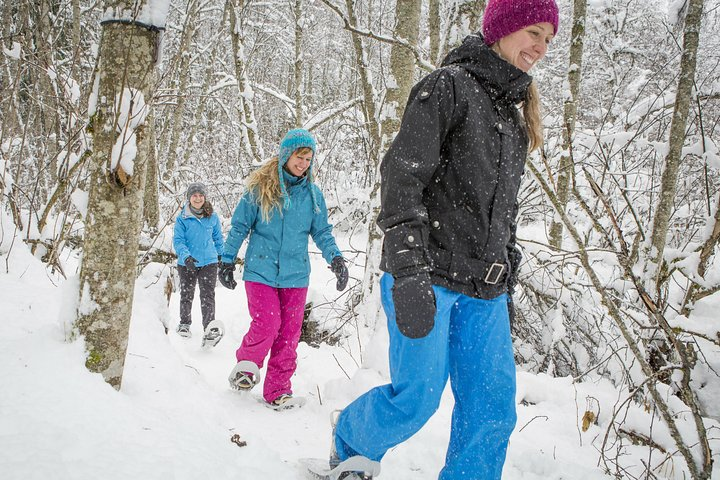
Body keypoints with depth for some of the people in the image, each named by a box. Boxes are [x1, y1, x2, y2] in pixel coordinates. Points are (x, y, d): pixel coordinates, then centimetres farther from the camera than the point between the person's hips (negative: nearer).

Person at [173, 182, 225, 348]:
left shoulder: (213, 217, 2)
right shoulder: (182, 219, -4)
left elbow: (218, 238, 14)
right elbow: (178, 240, -9)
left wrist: (221, 256, 21)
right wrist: (186, 256, -25)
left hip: (209, 262, 0)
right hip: (187, 264, 1)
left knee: (207, 296, -13)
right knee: (186, 295, 16)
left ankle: (209, 331, -24)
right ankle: (184, 323, 38)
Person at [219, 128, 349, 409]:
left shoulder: (313, 194, 6)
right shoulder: (260, 187, -2)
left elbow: (321, 231, 10)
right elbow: (240, 226, 4)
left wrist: (335, 258, -6)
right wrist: (227, 261, 3)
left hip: (295, 274, 3)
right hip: (261, 270, -3)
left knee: (289, 333, 4)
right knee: (267, 324, -14)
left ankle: (277, 390, 17)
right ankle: (245, 366, 16)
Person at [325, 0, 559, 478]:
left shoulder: (516, 112, 20)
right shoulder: (448, 86, -5)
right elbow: (402, 175, -15)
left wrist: (506, 284, 21)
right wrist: (409, 272, -24)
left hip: (484, 290, 7)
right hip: (428, 277, -7)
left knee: (493, 410, 3)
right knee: (418, 397, -4)